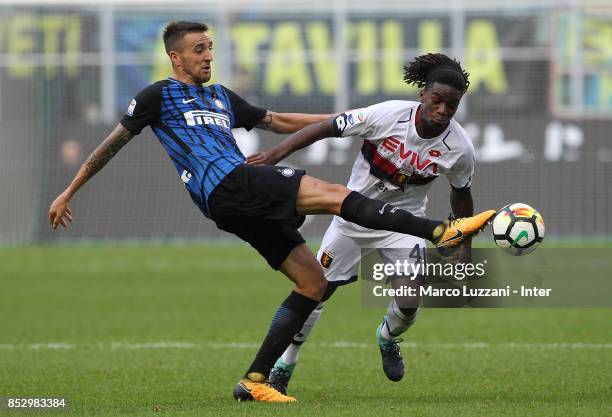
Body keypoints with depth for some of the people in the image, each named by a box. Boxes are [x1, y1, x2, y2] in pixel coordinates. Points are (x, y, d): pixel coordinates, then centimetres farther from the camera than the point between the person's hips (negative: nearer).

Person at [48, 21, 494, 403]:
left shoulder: (221, 97, 28)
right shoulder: (159, 96, 9)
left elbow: (281, 122, 30)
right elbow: (113, 143, 12)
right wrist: (68, 193, 14)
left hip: (246, 203, 9)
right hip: (225, 187, -9)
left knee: (313, 281, 2)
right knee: (334, 194, -21)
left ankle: (255, 381, 0)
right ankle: (441, 231, -33)